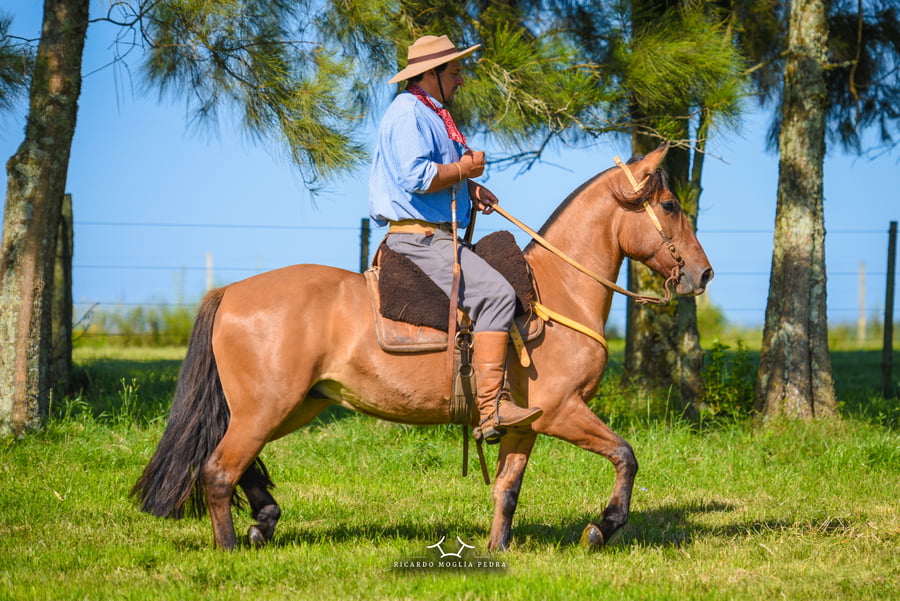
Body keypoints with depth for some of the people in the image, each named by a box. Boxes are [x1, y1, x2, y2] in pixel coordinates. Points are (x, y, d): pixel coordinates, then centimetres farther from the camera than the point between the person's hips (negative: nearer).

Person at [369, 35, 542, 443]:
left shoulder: (431, 114, 22)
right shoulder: (408, 112, -12)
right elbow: (416, 177, -25)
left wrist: (468, 188, 14)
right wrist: (463, 170, -12)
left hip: (433, 237, 12)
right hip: (419, 238, -12)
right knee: (496, 294, -24)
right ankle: (491, 406, -29)